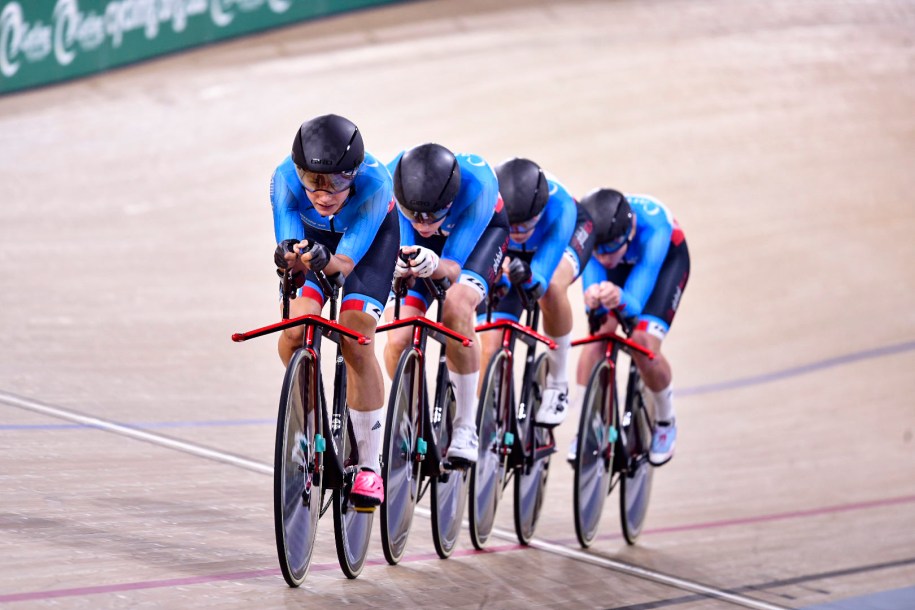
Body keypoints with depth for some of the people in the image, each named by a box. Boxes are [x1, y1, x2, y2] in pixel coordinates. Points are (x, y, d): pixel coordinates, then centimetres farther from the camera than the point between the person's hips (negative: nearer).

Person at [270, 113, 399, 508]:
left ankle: (370, 466, -8)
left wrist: (325, 261, -61)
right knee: (294, 330, -20)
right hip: (315, 234, 2)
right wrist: (290, 258, -57)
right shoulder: (285, 179, -34)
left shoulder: (374, 182, -39)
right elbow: (289, 247, -34)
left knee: (355, 336, -19)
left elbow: (346, 262, -39)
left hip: (372, 235, -2)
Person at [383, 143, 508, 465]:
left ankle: (466, 426, -20)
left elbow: (453, 266, -37)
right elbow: (401, 247, -28)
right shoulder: (394, 178, -35)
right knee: (398, 341, -15)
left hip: (481, 232, -3)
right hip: (426, 246, 3)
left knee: (456, 304, -34)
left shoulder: (477, 182, -40)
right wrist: (401, 265, -52)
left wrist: (433, 265, -60)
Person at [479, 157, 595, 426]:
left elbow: (542, 276, -46)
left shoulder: (559, 206, -41)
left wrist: (528, 277, -69)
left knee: (551, 287, -37)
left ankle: (558, 384, -18)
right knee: (491, 347, -14)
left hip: (567, 236, -2)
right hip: (508, 253, 2)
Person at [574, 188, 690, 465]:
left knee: (644, 345, -19)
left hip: (666, 259, -3)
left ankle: (666, 422, 8)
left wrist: (620, 299, -70)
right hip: (622, 259, 3)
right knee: (598, 333, -19)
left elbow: (635, 302, -46)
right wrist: (592, 298, -64)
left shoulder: (653, 229, -44)